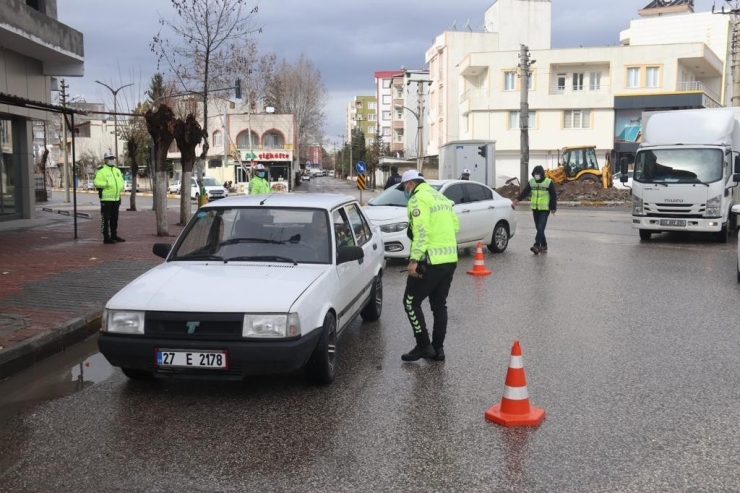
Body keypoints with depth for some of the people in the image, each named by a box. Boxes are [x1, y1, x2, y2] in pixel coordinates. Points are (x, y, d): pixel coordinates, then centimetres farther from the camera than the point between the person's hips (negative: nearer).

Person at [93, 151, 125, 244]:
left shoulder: (117, 170, 18)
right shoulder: (101, 171, -6)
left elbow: (121, 181, 26)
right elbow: (96, 182, -14)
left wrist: (121, 187, 5)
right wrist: (106, 183, -27)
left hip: (116, 198, 8)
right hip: (106, 198, -8)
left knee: (114, 218, 15)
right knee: (105, 218, -5)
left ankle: (114, 235, 25)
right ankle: (106, 237, -3)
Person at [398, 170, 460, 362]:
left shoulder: (418, 200, -9)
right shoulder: (441, 197, 19)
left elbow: (421, 232, -20)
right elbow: (455, 224, 17)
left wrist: (414, 259, -21)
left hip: (431, 260, -9)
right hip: (450, 258, 9)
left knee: (411, 302, 2)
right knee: (439, 305, 15)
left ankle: (424, 346, 1)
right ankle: (438, 348, 18)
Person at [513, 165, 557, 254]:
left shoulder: (549, 182, -7)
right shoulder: (531, 182, 6)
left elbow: (553, 196, -4)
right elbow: (524, 193, 2)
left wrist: (553, 208, -3)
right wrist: (516, 201, -8)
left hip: (545, 209, -5)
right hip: (535, 209, 5)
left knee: (541, 228, -15)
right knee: (539, 228, 10)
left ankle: (536, 245, -21)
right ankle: (543, 245, 21)